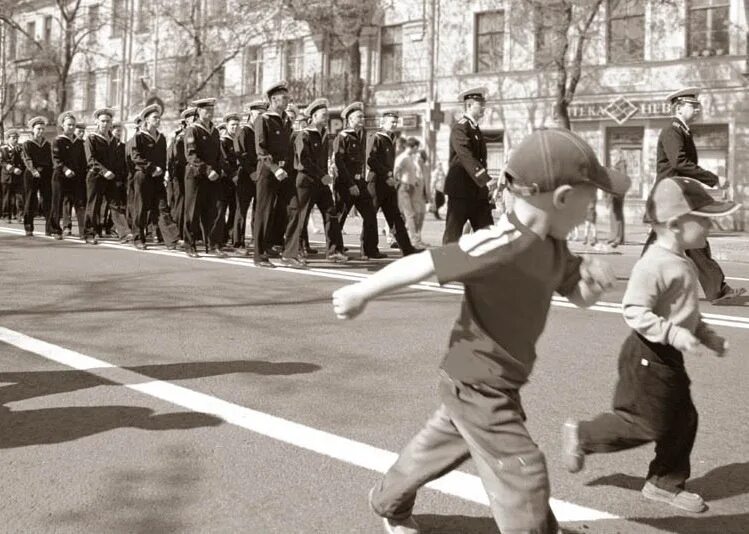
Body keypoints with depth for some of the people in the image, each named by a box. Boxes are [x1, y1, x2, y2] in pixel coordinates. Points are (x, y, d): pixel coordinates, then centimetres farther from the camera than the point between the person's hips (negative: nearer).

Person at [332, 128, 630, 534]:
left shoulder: (552, 247, -1)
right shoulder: (503, 246, -31)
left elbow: (579, 297, 11)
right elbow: (423, 263, -27)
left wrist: (593, 279, -14)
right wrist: (360, 293, -18)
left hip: (476, 381, 10)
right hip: (480, 385, -10)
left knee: (443, 443, 28)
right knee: (524, 477, -2)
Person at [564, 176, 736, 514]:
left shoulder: (682, 264, 10)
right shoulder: (654, 265, -23)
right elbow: (634, 310, -27)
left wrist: (705, 334, 17)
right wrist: (672, 333, -32)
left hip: (669, 358, 10)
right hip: (648, 356, -10)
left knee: (683, 420, 13)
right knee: (647, 424, -2)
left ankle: (664, 483, 25)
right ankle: (581, 436, 16)